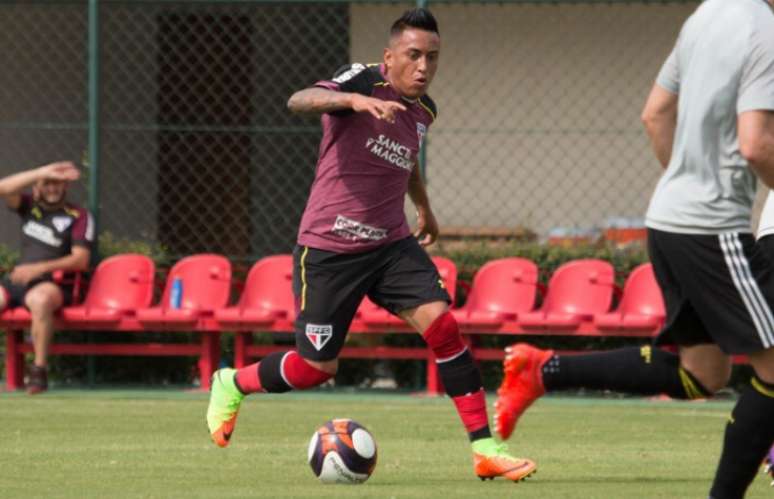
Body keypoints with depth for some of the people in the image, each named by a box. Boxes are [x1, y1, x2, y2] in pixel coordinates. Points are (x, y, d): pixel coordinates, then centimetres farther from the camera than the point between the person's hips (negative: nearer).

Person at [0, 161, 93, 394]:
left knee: (40, 299, -40)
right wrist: (42, 172, -11)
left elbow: (80, 260, -6)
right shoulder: (29, 206, 16)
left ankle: (39, 371, -37)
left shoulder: (78, 216, 4)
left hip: (52, 282, -5)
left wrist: (39, 268, -16)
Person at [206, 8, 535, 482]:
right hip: (328, 249, -5)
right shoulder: (364, 80, -14)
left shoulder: (423, 110, 7)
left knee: (442, 323, -17)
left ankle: (484, 447, -14)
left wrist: (425, 209, 42)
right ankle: (232, 385, 33)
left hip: (391, 244, 5)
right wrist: (355, 99, -51)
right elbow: (299, 101, -34)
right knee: (316, 369, 2)